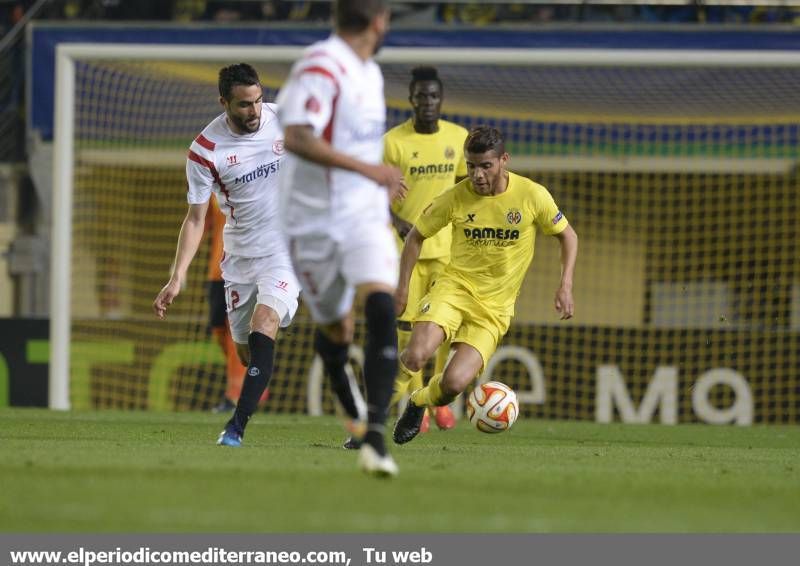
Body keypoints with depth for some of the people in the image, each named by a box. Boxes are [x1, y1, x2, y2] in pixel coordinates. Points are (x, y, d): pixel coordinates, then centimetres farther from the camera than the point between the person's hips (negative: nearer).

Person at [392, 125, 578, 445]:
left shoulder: (532, 196, -8)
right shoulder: (455, 198, -7)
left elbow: (567, 236, 7)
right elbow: (417, 236, 8)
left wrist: (565, 286, -4)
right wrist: (403, 286, 1)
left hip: (495, 308, 0)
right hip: (455, 288, 0)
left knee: (454, 383, -16)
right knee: (415, 357, -28)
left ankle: (419, 402, 19)